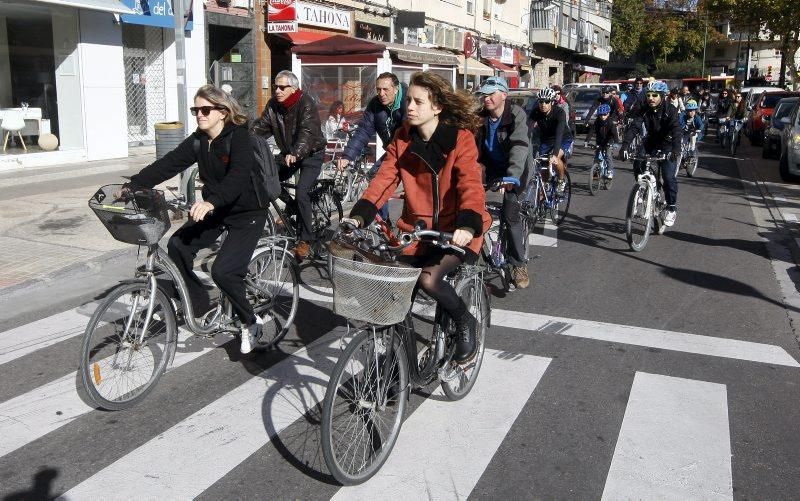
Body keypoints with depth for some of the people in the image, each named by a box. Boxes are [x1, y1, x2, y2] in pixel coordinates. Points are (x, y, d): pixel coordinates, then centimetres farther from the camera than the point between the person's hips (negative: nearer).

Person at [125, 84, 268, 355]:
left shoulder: (239, 136, -19)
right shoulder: (198, 140, 2)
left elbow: (238, 175, -36)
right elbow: (167, 164, -5)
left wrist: (211, 201, -51)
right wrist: (132, 186, -16)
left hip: (247, 213, -7)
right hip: (215, 210, 7)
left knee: (223, 271, -20)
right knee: (177, 245, -11)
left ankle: (251, 322, 5)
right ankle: (200, 306, 7)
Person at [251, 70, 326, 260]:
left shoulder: (306, 104, -21)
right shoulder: (273, 104, -2)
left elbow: (307, 132, -35)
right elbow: (261, 126, -5)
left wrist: (295, 154, -51)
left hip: (310, 154, -7)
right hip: (287, 153, 7)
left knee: (302, 193, -21)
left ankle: (305, 240, -11)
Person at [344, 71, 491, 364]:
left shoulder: (460, 138, -12)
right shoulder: (403, 139, 3)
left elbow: (471, 185, -24)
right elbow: (384, 180, -6)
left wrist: (467, 225, -42)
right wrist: (358, 215, -21)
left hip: (456, 231, -5)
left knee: (429, 279, -27)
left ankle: (465, 321, 3)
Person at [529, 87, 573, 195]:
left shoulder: (559, 113, -29)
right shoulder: (535, 113, -19)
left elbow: (559, 134, -40)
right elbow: (530, 132, -28)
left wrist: (555, 154, -53)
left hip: (564, 140, -4)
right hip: (545, 141, 4)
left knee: (555, 159, -31)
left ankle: (562, 180, -4)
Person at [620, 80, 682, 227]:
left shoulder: (670, 110, -20)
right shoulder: (643, 110, -11)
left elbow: (676, 130, -32)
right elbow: (634, 127, -22)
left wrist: (676, 149, -49)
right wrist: (624, 146, -38)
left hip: (667, 145, -4)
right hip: (650, 142, 4)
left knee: (668, 177, -14)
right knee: (638, 165, -18)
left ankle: (672, 208, 2)